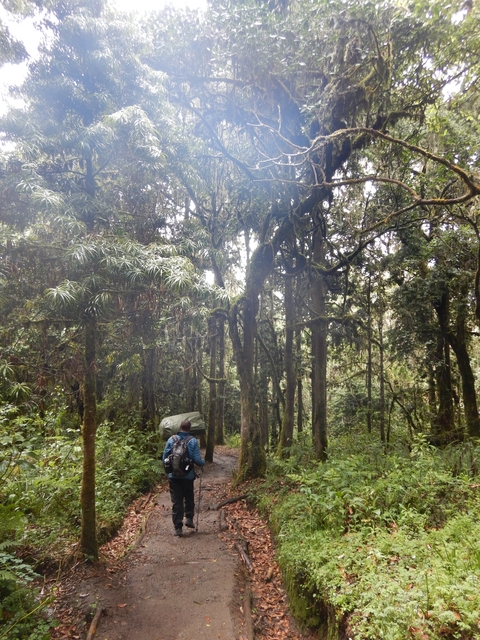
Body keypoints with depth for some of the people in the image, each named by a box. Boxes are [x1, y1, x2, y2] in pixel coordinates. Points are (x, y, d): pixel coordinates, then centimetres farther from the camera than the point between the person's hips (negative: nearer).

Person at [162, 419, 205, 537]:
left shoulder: (171, 439, -4)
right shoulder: (193, 441, -10)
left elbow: (164, 458, 0)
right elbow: (197, 460, -12)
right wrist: (203, 463, 10)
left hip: (173, 476, 1)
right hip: (188, 475, -1)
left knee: (176, 501, 7)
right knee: (189, 497, 23)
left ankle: (178, 527, 6)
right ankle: (189, 518, 14)